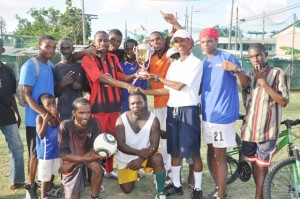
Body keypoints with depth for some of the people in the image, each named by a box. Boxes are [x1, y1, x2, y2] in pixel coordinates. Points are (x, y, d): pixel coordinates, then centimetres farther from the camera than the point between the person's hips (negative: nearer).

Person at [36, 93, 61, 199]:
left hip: (56, 149, 5)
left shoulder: (57, 115, -4)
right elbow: (41, 136, -23)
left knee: (53, 172, 22)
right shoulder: (40, 118, -17)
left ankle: (49, 189, 43)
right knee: (45, 174, 3)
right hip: (46, 151, -5)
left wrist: (57, 117, -22)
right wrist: (45, 120, -30)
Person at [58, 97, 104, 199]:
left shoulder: (94, 123, -21)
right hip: (70, 161, -1)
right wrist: (87, 158, -39)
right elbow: (63, 154, -28)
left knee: (97, 166, -31)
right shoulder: (65, 126, -27)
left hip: (87, 157, 2)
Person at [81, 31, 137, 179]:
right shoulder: (88, 59, -8)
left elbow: (121, 77, 7)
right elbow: (102, 78, -21)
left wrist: (135, 75, -13)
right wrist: (126, 85, -31)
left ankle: (109, 169, 29)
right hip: (98, 105, -5)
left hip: (114, 104, 6)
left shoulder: (113, 58, 11)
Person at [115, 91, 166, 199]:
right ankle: (135, 173, 36)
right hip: (126, 158, 1)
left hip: (145, 154, -1)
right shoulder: (121, 120, -17)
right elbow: (120, 145, -20)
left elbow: (154, 145, -18)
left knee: (158, 159, -33)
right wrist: (138, 152, -35)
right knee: (127, 190, 3)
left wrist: (140, 159, -31)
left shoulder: (153, 120, -18)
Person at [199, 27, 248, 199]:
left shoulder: (228, 57, -8)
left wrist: (236, 69, -29)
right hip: (207, 114, 7)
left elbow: (244, 83, -12)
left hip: (223, 114, -7)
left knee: (220, 156, -2)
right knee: (213, 153, 15)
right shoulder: (204, 63, 13)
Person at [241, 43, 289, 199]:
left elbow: (284, 101, -12)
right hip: (249, 126, 6)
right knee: (254, 162, 14)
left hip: (266, 128, -5)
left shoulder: (278, 73, -5)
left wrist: (263, 82, -17)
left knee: (262, 165, 1)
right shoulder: (251, 75, 11)